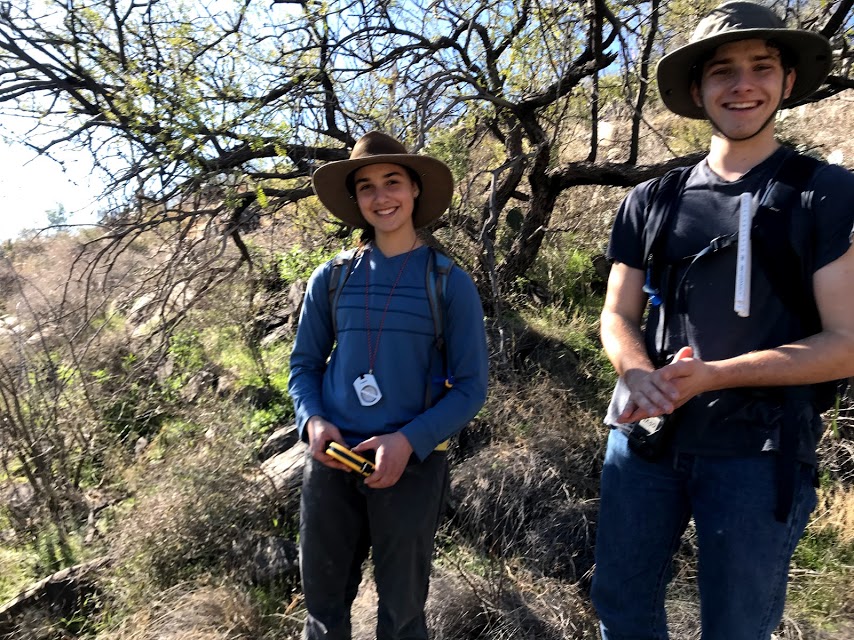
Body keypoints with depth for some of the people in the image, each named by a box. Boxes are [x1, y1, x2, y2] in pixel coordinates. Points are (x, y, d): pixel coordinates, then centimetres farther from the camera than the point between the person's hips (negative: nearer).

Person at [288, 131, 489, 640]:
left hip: (413, 466, -2)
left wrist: (409, 440, -18)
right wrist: (313, 421, -10)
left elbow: (471, 387, -5)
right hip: (332, 463, 2)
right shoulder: (331, 279, 2)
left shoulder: (450, 283, -5)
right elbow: (304, 365, 9)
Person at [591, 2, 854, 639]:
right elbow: (618, 317, 8)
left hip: (759, 451, -2)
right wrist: (640, 375, -14)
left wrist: (712, 376, -19)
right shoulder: (651, 200, 8)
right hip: (643, 439, 3)